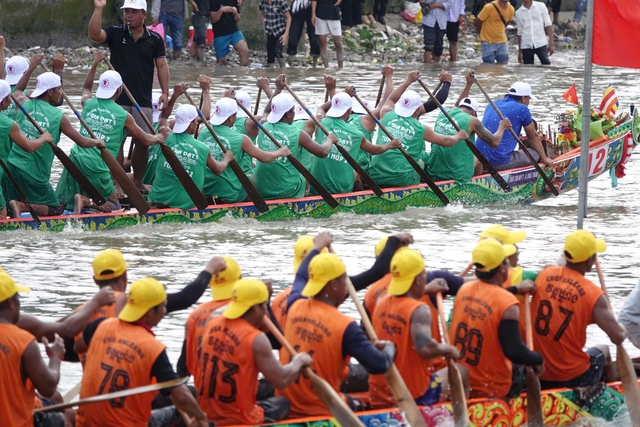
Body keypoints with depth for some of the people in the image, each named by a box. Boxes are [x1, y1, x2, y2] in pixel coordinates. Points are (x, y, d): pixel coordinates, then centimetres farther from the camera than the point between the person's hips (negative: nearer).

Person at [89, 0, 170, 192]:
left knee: (142, 142, 3)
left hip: (143, 101, 1)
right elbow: (94, 35, -15)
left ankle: (138, 181, 18)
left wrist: (165, 92, -2)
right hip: (117, 100, -1)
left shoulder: (154, 39, 5)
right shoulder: (115, 33, 2)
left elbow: (162, 65, 7)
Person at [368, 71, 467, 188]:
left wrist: (408, 81, 37)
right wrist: (458, 136, 35)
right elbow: (446, 141, 14)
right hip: (402, 179, -2)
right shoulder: (421, 129, -1)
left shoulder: (387, 116, 4)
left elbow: (391, 99, 29)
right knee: (420, 162, 27)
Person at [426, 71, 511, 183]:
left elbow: (457, 106, 33)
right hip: (458, 176, -5)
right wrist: (502, 127, 20)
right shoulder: (471, 121, -9)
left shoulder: (442, 115, 7)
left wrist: (469, 85, 40)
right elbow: (494, 141, 1)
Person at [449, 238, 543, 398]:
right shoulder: (508, 304, -22)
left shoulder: (464, 289, -3)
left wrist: (516, 289, 28)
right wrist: (538, 360, -8)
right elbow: (515, 352, -25)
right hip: (492, 389, -6)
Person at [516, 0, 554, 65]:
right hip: (526, 45, 2)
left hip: (540, 43, -2)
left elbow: (548, 25, 3)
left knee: (546, 64, -17)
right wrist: (519, 52, 16)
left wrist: (551, 43, -4)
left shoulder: (541, 6, 3)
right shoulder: (518, 13, 8)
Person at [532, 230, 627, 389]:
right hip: (573, 379, -4)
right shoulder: (593, 294, -16)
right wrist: (623, 331, 7)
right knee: (603, 350, 30)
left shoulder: (544, 275, -4)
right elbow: (618, 337, -17)